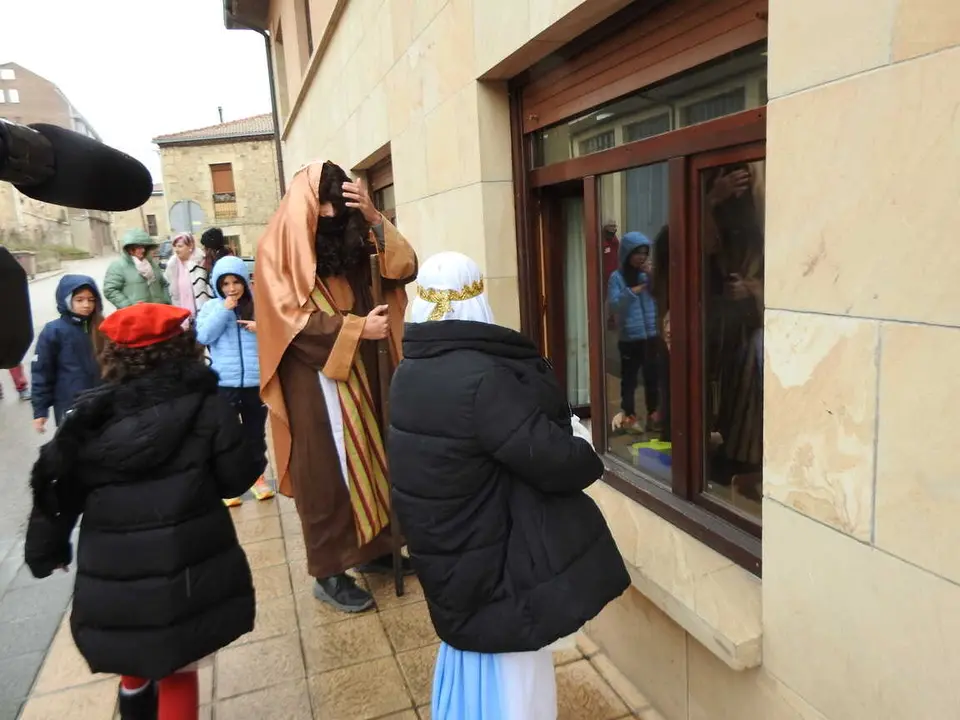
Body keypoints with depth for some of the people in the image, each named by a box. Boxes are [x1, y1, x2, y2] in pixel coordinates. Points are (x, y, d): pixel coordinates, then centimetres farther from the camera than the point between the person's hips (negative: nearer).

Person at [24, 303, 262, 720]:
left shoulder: (89, 419, -1)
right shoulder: (205, 407, -9)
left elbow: (56, 490, 5)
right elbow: (237, 479, -5)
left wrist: (45, 552, 20)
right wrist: (255, 462, 17)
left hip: (113, 582, 3)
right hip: (187, 577, -3)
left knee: (136, 663, 30)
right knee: (176, 672, 16)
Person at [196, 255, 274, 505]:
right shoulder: (211, 307, 3)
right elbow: (202, 336, -10)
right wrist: (224, 310, -13)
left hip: (256, 381, 1)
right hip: (224, 383, 0)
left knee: (255, 432, 15)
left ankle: (258, 476, 30)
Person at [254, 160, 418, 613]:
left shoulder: (351, 240, 9)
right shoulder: (277, 249, -8)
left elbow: (405, 269, -3)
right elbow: (292, 320, -16)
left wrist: (374, 218, -14)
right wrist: (357, 327, -19)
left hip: (360, 375, 6)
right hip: (314, 379, -6)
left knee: (366, 461, 14)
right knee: (326, 473, 1)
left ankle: (370, 547, 31)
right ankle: (328, 574, 15)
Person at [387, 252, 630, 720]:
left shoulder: (410, 374, -2)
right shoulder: (481, 378, -29)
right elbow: (556, 462, -25)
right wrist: (592, 447, -3)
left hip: (450, 556, 8)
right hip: (494, 565, -8)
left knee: (470, 647, 28)